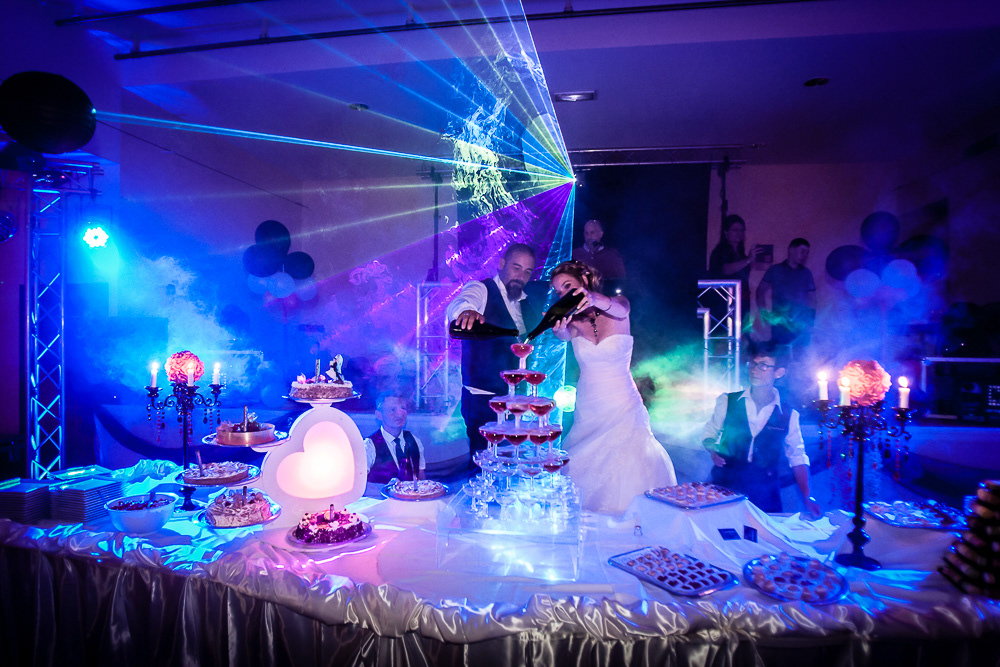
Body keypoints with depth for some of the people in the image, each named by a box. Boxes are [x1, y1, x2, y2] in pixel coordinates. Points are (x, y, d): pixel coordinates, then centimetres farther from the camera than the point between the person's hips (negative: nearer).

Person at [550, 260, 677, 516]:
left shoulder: (619, 307, -4)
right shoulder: (572, 320, 1)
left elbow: (618, 308, -28)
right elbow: (563, 335, -22)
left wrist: (593, 298, -51)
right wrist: (559, 330, -47)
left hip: (623, 406, -2)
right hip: (587, 408, 2)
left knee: (627, 477, -10)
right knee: (583, 472, -3)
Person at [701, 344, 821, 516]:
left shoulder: (788, 415, 2)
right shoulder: (727, 402, 1)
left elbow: (797, 458, 7)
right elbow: (709, 434, 12)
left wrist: (807, 498, 1)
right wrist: (714, 452, -8)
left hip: (765, 495, 1)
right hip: (724, 487, -1)